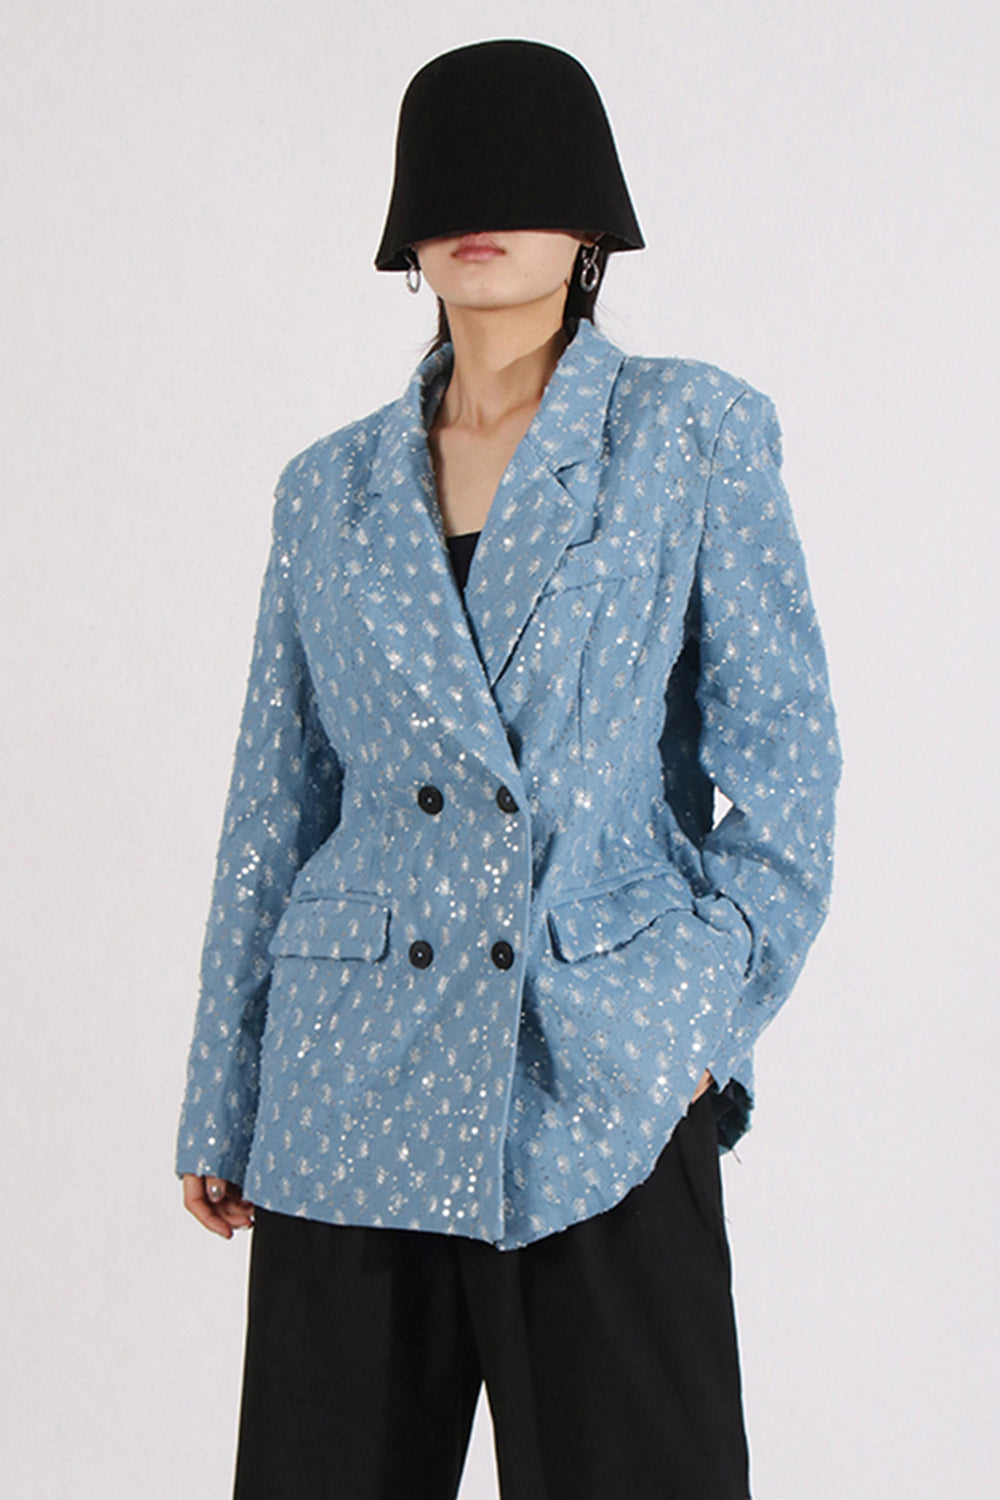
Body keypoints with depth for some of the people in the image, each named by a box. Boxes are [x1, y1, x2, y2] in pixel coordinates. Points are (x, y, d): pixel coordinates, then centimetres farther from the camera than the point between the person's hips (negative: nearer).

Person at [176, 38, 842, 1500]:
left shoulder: (694, 433, 2)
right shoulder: (330, 489, 9)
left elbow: (781, 759, 0)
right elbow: (275, 809, 13)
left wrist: (711, 1021, -7)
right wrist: (222, 1106, 13)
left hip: (601, 1099, -3)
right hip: (351, 1093, 3)